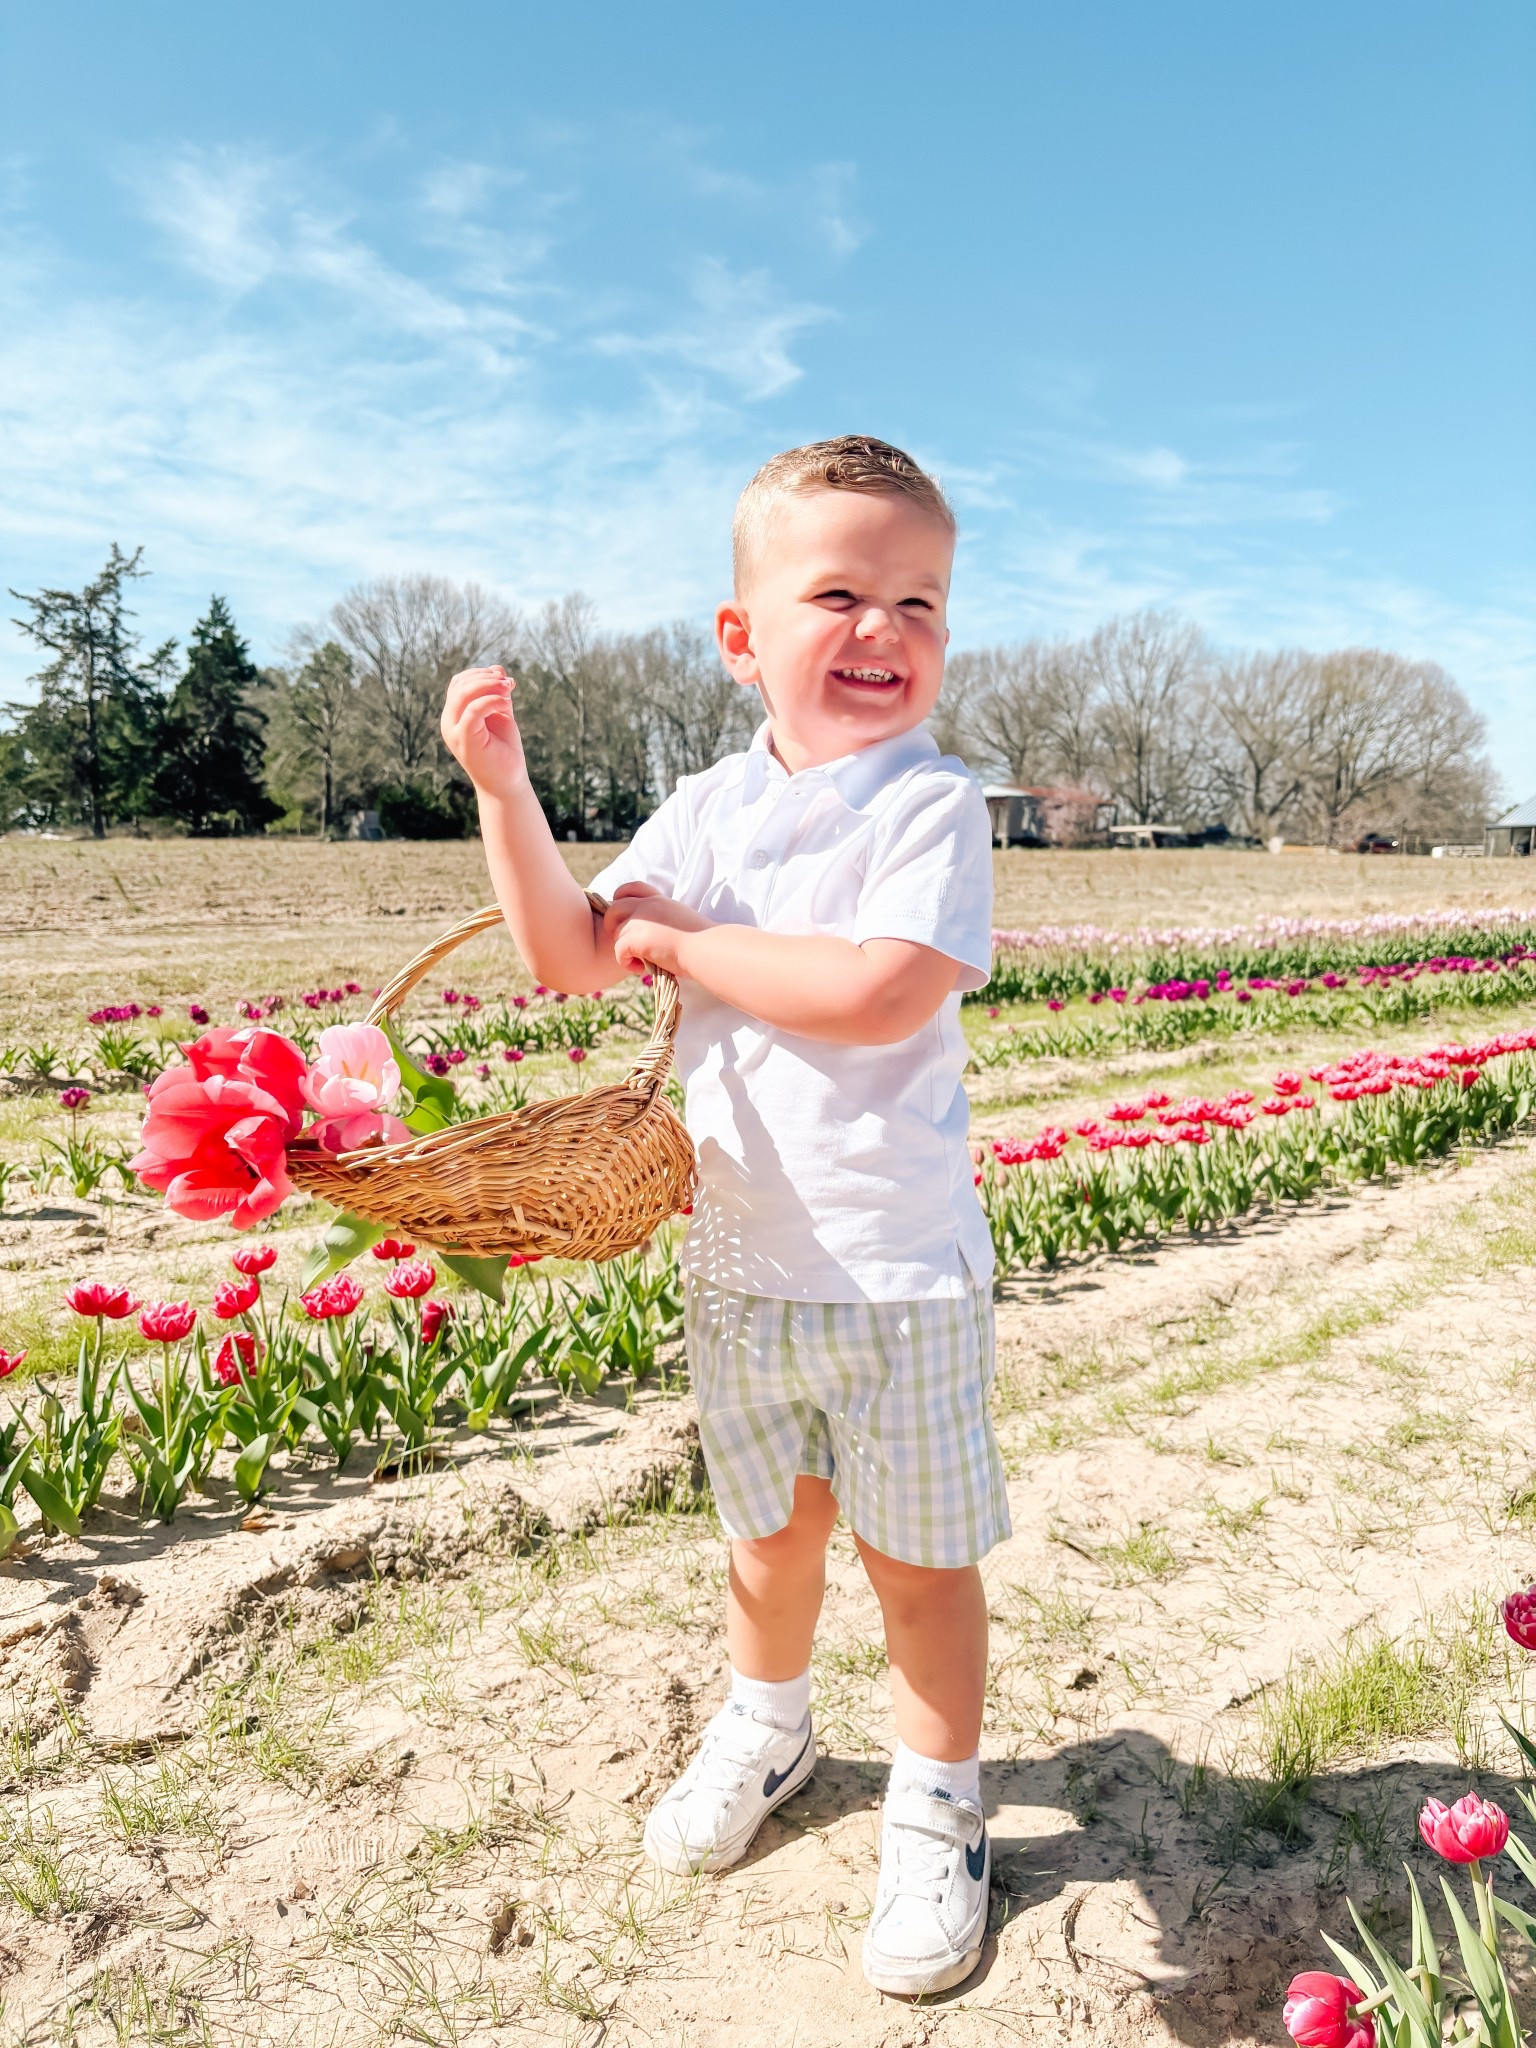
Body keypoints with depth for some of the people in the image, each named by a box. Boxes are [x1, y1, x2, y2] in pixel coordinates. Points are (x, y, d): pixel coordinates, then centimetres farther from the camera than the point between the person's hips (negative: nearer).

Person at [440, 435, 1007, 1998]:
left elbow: (877, 993, -28)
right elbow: (569, 959, 5)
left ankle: (936, 1811, 35)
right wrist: (502, 786, -5)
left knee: (916, 1554, 11)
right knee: (769, 1525, 24)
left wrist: (685, 939, -17)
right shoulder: (705, 811, 4)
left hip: (895, 1266, -4)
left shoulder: (930, 802, -13)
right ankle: (765, 1725, 50)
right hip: (737, 1253, 5)